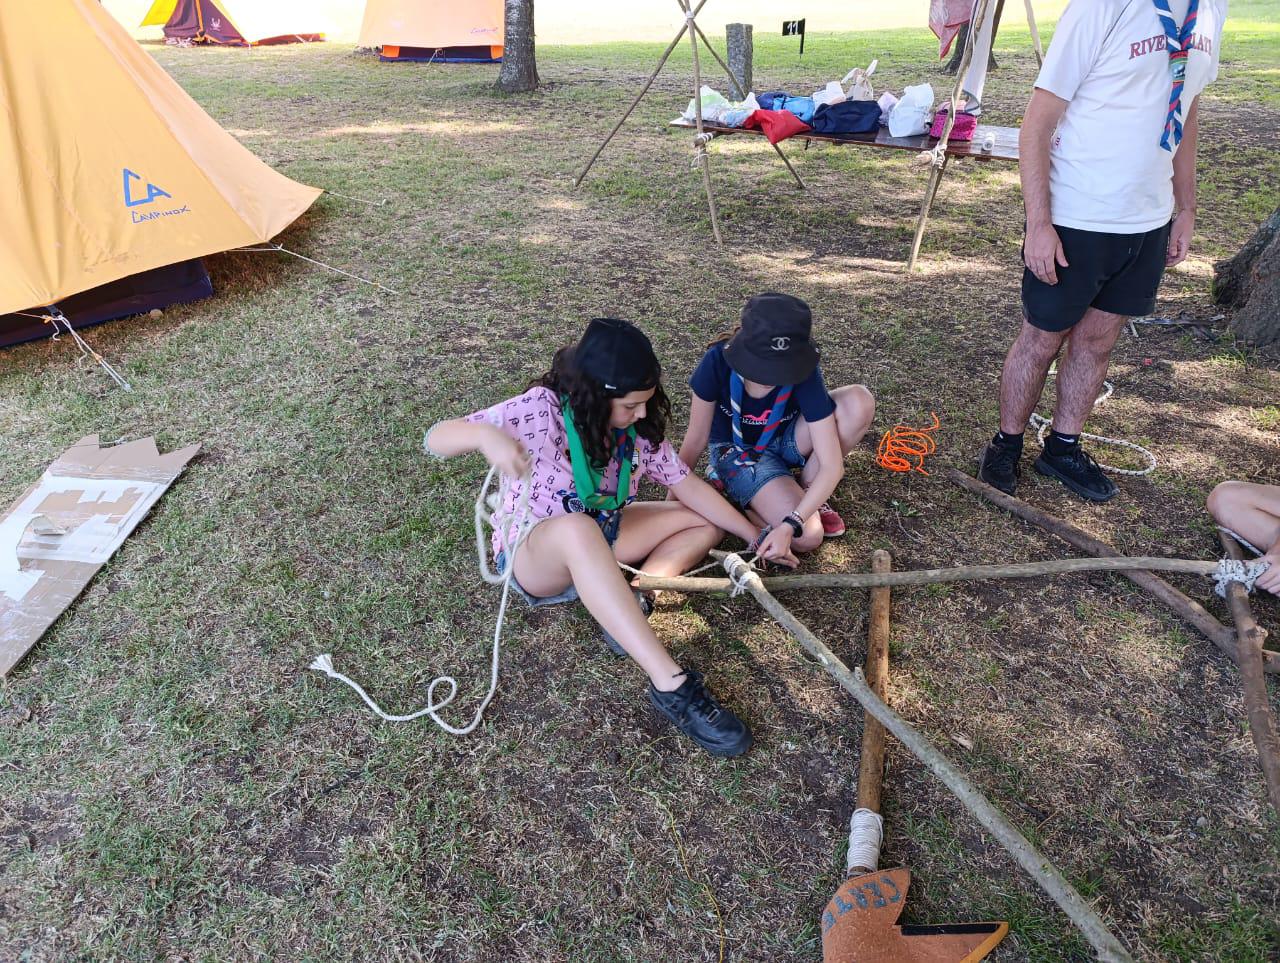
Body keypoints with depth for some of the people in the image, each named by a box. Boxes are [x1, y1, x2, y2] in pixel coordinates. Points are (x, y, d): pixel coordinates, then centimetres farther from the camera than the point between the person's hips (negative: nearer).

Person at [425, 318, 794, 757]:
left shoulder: (637, 426, -8)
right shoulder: (541, 409, -24)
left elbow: (687, 485, -4)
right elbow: (436, 439, -28)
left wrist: (756, 537, -7)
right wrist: (485, 434, -50)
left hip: (601, 537, 7)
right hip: (533, 555, -6)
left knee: (707, 520, -1)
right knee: (577, 529, -42)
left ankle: (627, 608, -20)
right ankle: (671, 684, -44)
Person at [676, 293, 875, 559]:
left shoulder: (804, 372, -28)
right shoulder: (718, 362, -30)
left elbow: (832, 465, -29)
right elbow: (696, 440, -16)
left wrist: (788, 526, -39)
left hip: (783, 441, 3)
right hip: (736, 450, -3)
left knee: (859, 402, -26)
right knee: (808, 537, -26)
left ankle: (807, 489, -6)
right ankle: (742, 496, 2)